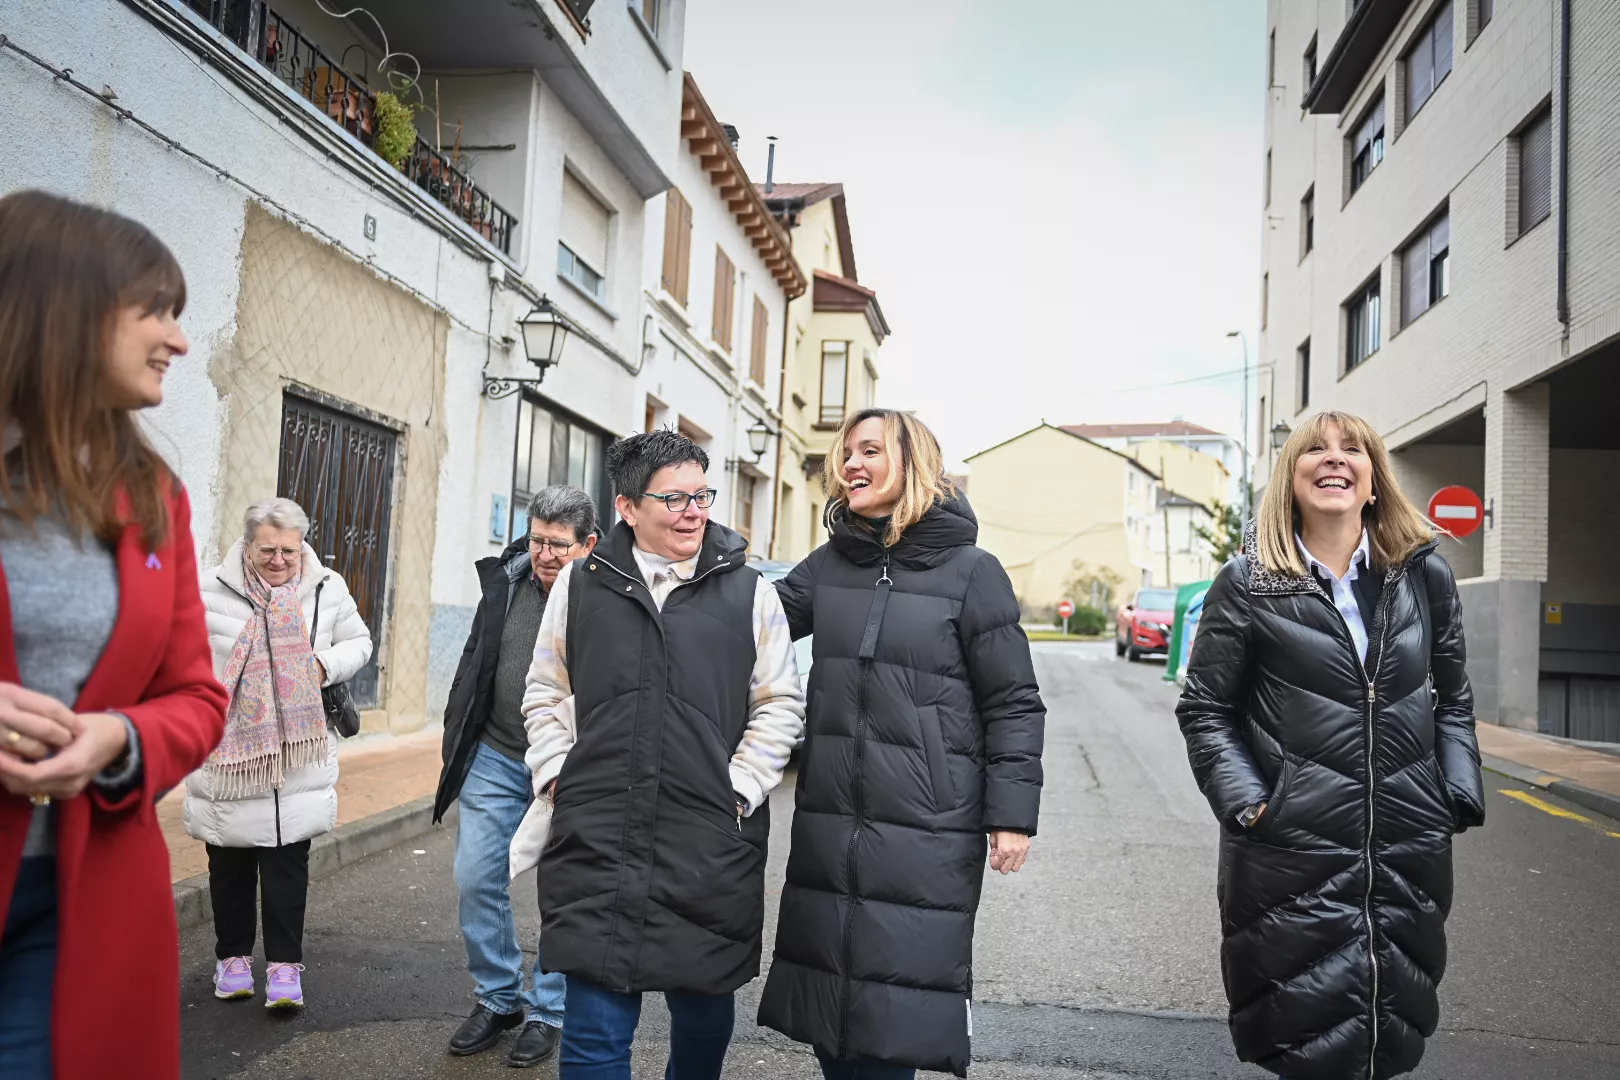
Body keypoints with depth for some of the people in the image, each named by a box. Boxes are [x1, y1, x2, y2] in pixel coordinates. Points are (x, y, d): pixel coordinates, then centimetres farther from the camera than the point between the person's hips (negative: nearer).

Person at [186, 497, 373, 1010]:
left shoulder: (327, 588, 0)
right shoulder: (211, 591, -5)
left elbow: (359, 642, 11)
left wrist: (326, 663, -9)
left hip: (300, 752, 0)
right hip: (228, 751, 0)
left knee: (288, 861, 2)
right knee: (230, 861, 13)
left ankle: (285, 964, 11)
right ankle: (232, 956, 29)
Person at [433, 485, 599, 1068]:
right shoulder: (506, 580, 2)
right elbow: (473, 664, 13)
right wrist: (457, 744, 12)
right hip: (495, 758, 5)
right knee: (476, 879, 7)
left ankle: (547, 1012, 25)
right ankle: (497, 998, 27)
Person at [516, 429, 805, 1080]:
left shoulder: (749, 593, 2)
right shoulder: (580, 586, 6)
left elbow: (781, 704, 6)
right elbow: (545, 695, 15)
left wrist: (737, 789, -2)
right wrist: (559, 780, 4)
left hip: (712, 849, 0)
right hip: (596, 844, 0)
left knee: (705, 1016, 15)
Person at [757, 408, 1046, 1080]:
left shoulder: (970, 571, -5)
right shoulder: (829, 564, 8)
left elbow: (1013, 704, -5)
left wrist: (1011, 815, -9)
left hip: (926, 830, -5)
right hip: (828, 821, 5)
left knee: (891, 1018, 2)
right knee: (827, 983, 15)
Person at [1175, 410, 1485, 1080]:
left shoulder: (1425, 574, 5)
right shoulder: (1248, 583, -4)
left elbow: (1452, 698, 14)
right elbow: (1206, 710, 0)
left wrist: (1461, 794, 4)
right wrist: (1245, 802, -11)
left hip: (1410, 847, 4)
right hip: (1294, 848, -3)